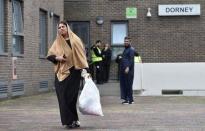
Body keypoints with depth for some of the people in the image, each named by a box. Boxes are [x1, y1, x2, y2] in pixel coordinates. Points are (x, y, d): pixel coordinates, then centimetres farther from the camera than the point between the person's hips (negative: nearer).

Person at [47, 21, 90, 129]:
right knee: (63, 97, -1)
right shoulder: (57, 42, 12)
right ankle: (71, 120, 6)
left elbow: (81, 55, -6)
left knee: (71, 96, -10)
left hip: (73, 72, -4)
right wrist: (57, 57, -6)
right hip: (61, 73, 4)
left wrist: (84, 70, -16)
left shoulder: (75, 40, 0)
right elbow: (49, 55, 15)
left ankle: (72, 120, 0)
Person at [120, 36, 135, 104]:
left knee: (128, 85, -6)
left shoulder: (131, 49, -6)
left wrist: (128, 67, -23)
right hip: (123, 70, 9)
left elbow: (131, 60, -15)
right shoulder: (125, 49, 21)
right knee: (123, 84, 7)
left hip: (128, 70, -9)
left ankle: (130, 99, -1)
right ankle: (126, 98, 13)